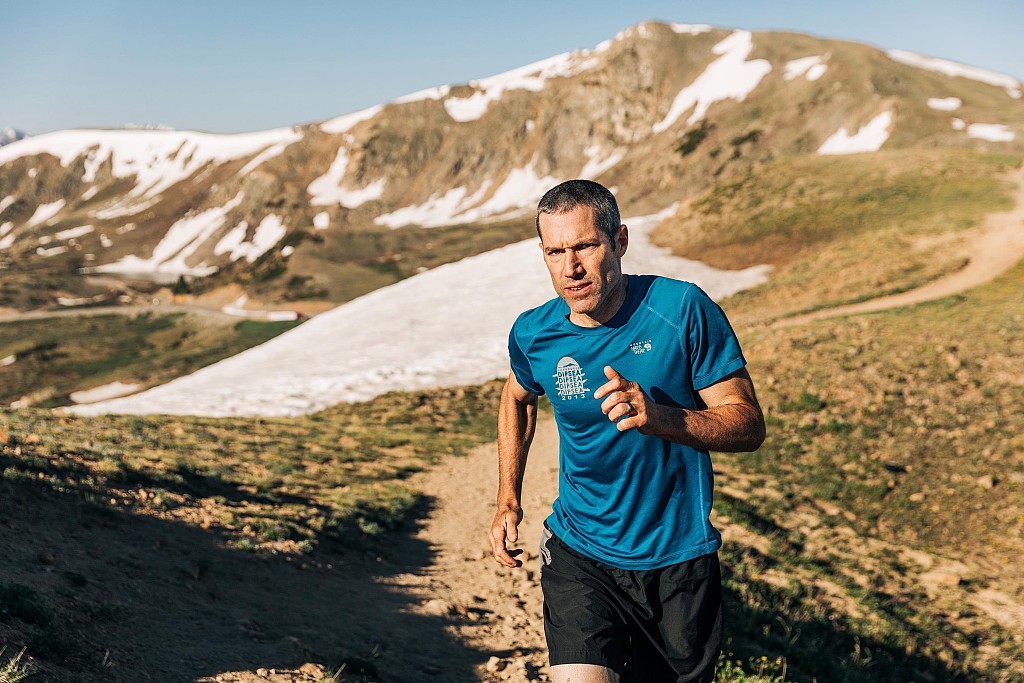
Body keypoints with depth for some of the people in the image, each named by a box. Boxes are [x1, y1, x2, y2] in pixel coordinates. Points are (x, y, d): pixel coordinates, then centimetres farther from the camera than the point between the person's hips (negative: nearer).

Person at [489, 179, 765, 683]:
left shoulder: (682, 310, -14)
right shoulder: (533, 334, -6)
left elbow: (749, 424, -12)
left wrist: (657, 416, -31)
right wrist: (508, 502, 12)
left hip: (681, 560, 0)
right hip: (580, 555, 1)